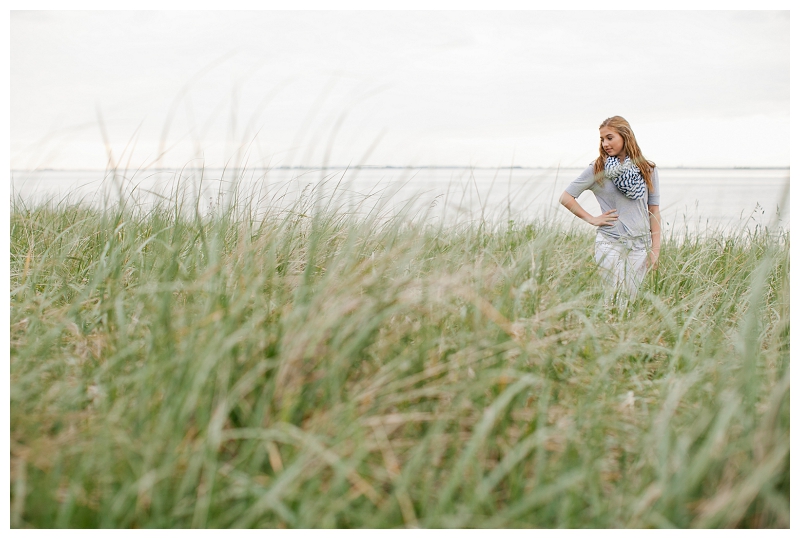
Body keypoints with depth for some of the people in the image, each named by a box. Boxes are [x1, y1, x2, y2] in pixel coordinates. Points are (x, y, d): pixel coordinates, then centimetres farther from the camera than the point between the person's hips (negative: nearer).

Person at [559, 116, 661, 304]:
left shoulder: (647, 170, 7)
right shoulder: (597, 169, 1)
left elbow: (654, 211, 8)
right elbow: (565, 198, 3)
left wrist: (655, 249, 3)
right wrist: (591, 219, -3)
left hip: (640, 246, 2)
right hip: (609, 244, -2)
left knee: (630, 302, 5)